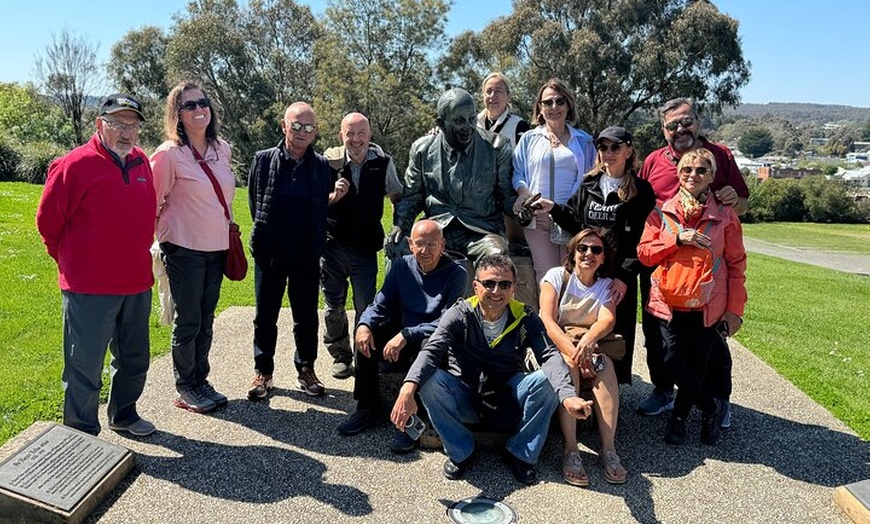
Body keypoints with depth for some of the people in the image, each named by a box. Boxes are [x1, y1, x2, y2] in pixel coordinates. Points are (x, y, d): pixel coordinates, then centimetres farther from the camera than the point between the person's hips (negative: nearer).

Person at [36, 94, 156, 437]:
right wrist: (71, 261, 5)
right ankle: (82, 435, 21)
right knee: (85, 367, 5)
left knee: (134, 360, 20)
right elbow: (47, 220, -6)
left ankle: (123, 414, 40)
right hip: (89, 289, -6)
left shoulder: (141, 162, 6)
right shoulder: (75, 165, -13)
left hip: (137, 283, 7)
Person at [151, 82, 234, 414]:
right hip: (184, 249, -6)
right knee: (188, 321, 3)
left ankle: (201, 380, 28)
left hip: (216, 248, 6)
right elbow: (153, 202, -6)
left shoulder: (222, 150, 6)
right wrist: (163, 238, 0)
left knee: (206, 320, 14)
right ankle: (185, 389, 18)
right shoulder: (169, 154, -12)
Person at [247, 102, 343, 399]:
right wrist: (265, 237, 3)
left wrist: (336, 196, -10)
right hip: (269, 254, -1)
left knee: (307, 317, 12)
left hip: (307, 256, 1)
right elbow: (255, 204, 3)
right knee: (265, 316, 10)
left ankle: (306, 369, 27)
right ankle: (263, 372, 25)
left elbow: (323, 207, 8)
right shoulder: (264, 160, -3)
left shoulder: (321, 166, 1)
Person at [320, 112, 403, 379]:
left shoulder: (383, 162, -2)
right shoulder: (329, 161, -6)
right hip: (332, 245, 0)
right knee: (333, 308, 10)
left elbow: (398, 196, 14)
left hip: (365, 248, 0)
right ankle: (341, 356, 29)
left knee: (366, 308, 2)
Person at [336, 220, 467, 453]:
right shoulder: (401, 266, 1)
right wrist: (365, 324, -23)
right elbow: (381, 305, 0)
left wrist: (406, 335, -32)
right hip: (400, 336, 5)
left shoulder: (456, 273, -14)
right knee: (365, 336, -18)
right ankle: (368, 409, -3)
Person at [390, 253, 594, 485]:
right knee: (430, 381, -29)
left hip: (507, 403, 1)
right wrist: (408, 388, -46)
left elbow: (550, 355, -20)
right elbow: (432, 350, -26)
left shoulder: (525, 318, -5)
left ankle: (520, 454, -4)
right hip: (464, 402, -1)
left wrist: (568, 395, -41)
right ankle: (461, 452, -4)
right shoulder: (459, 314, -10)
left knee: (547, 380, -25)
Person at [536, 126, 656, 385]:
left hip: (620, 274, -3)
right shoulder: (589, 185, 13)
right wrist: (554, 209, -1)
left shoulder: (641, 191, 0)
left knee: (616, 332, 3)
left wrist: (625, 275, -14)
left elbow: (641, 240, -7)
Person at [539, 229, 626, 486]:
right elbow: (547, 321, -14)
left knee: (605, 364, -30)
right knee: (568, 367, -34)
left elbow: (608, 320, -15)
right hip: (554, 345, -2)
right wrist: (573, 352, -29)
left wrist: (587, 340, -38)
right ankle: (570, 451, -33)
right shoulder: (557, 276, -2)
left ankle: (608, 449, -30)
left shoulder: (606, 286, 6)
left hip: (591, 346, 3)